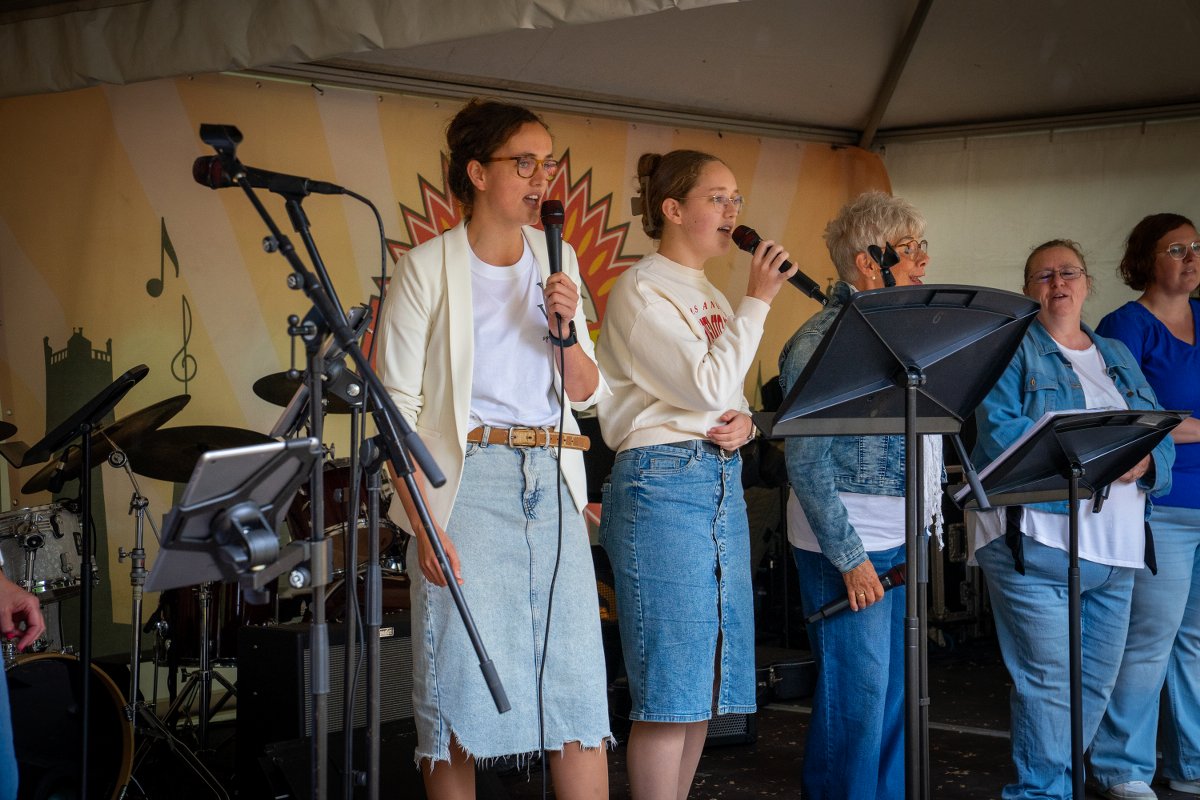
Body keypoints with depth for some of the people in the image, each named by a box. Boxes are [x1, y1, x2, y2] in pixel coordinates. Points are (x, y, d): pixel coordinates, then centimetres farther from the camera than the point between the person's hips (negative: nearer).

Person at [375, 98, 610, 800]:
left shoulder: (557, 261, 12)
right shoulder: (429, 268, -3)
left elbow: (587, 393, 12)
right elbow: (398, 407, -5)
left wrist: (566, 331, -8)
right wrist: (423, 523, -14)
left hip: (552, 486, 4)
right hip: (468, 483, -4)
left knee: (580, 689, 1)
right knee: (462, 692, -1)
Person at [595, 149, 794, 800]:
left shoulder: (713, 299, 18)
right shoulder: (642, 290, -6)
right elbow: (706, 385, -17)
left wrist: (743, 424, 1)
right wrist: (757, 300, -9)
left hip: (723, 481, 9)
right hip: (663, 483, -9)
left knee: (704, 684, 9)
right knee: (668, 690, -8)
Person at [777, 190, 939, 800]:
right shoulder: (821, 341, -13)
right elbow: (807, 462, -16)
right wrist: (849, 557, -18)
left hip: (903, 538, 8)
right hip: (847, 544, -8)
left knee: (896, 685, 13)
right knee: (858, 690, -4)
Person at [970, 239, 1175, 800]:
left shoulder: (1118, 356, 20)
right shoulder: (1012, 350, 2)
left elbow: (1163, 438, 13)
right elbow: (999, 432, -14)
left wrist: (1144, 462, -11)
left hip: (1114, 550, 6)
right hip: (1035, 540, -6)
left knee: (1096, 683, 10)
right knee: (1049, 683, -9)